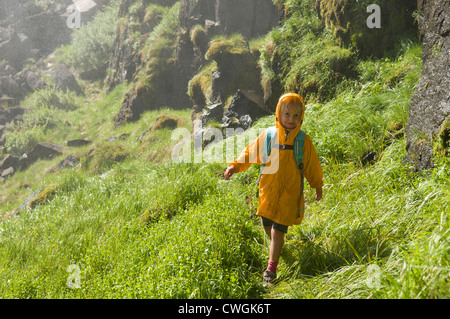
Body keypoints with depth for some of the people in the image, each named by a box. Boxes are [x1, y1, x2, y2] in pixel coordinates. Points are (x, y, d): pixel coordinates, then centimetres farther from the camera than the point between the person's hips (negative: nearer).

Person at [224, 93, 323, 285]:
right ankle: (276, 246, 48)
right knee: (267, 226, 15)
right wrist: (235, 166, -5)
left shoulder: (303, 141, -2)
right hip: (268, 190, 2)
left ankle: (271, 269, 5)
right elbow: (251, 152, 6)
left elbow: (311, 165, 9)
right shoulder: (268, 136, -2)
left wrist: (317, 185, 17)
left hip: (289, 193, -2)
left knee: (278, 231, -5)